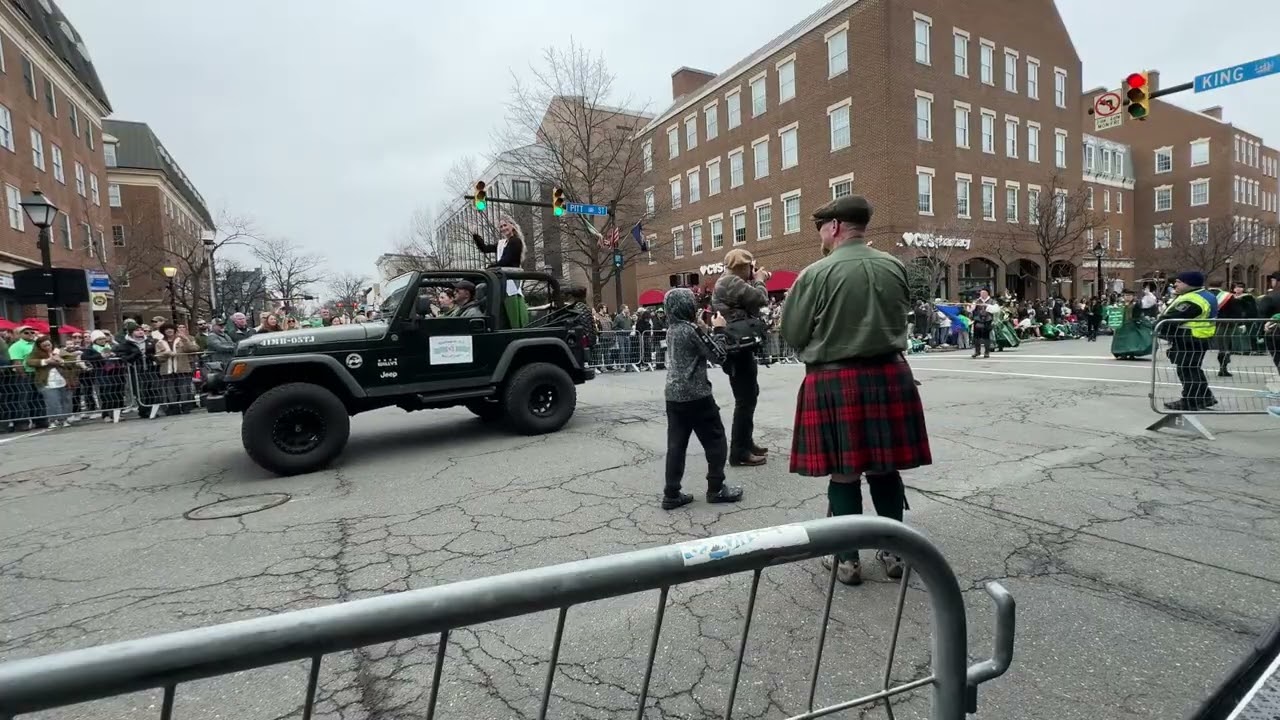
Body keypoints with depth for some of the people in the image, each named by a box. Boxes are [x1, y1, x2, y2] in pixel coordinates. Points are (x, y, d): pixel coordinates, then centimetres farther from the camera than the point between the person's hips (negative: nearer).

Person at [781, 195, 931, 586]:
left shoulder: (816, 274, -12)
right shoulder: (895, 267, 3)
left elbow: (792, 332, -4)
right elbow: (900, 319, 16)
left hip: (835, 381, -4)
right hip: (889, 375, 4)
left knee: (843, 473, 7)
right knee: (885, 468, 15)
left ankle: (848, 559, 18)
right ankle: (894, 550, 28)